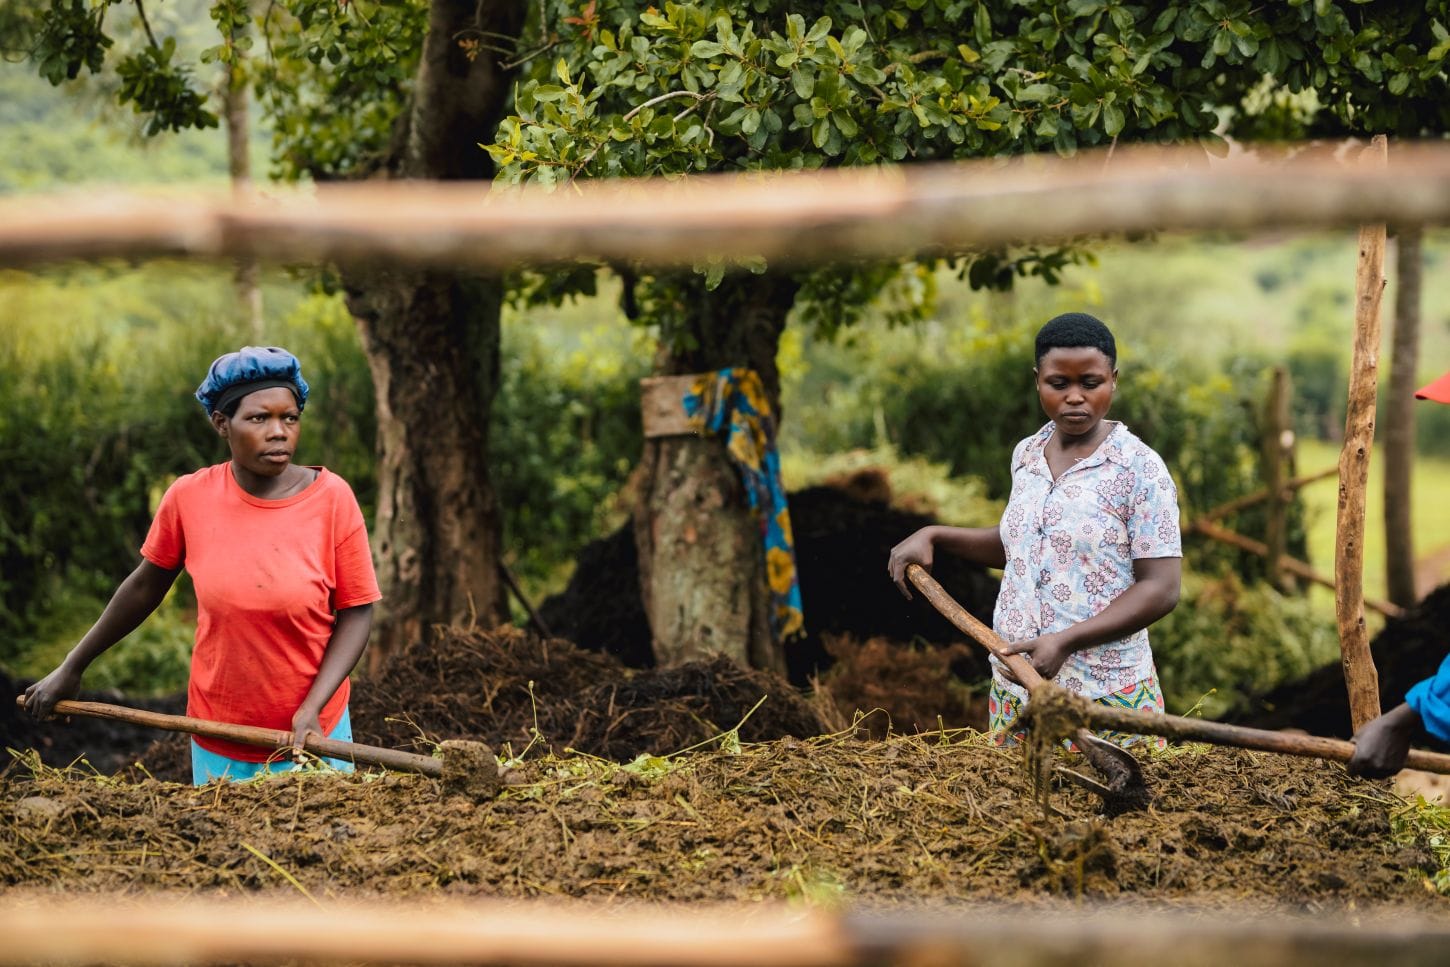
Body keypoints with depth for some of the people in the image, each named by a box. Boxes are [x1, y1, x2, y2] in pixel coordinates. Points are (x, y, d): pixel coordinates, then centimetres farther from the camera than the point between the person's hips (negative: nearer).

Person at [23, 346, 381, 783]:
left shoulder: (331, 497, -12)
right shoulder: (190, 498, -9)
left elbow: (356, 613, -8)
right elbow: (144, 586, 6)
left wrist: (312, 710, -19)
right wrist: (71, 668, 13)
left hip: (313, 733, -1)